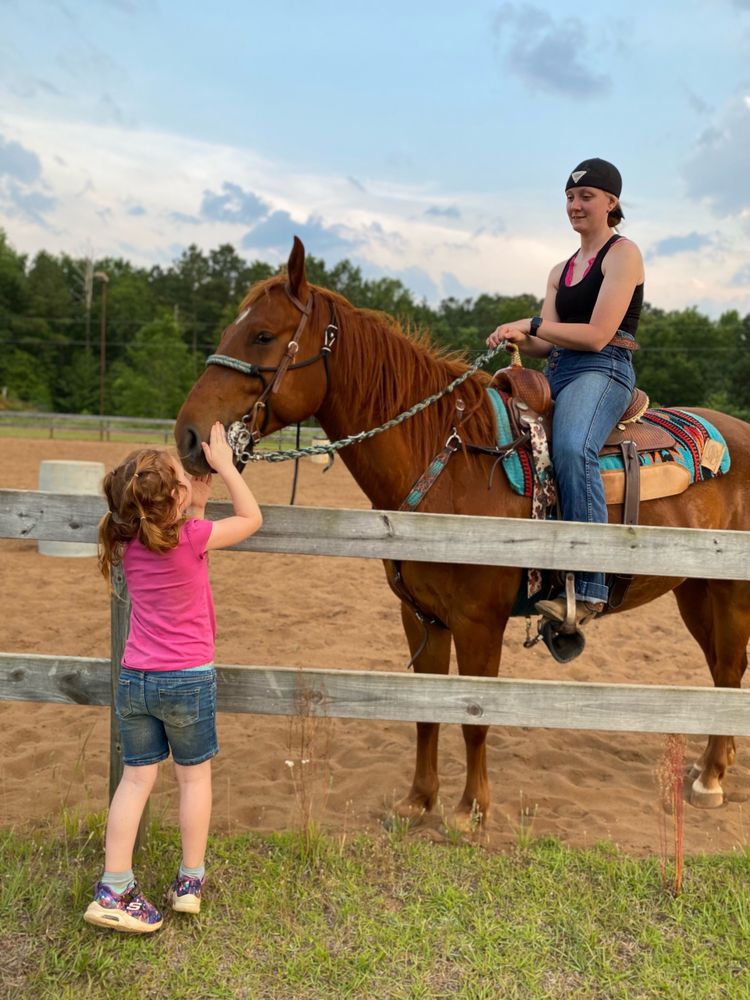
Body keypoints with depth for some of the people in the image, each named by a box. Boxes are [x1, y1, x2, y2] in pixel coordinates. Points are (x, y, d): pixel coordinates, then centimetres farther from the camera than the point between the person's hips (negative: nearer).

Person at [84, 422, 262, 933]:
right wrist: (223, 464, 1)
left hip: (133, 679, 5)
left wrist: (197, 503, 14)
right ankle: (190, 881, 24)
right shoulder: (191, 536, -18)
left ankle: (113, 890, 14)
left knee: (136, 778, 13)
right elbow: (252, 518, -3)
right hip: (188, 679, -4)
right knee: (195, 776, 14)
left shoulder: (128, 542, -1)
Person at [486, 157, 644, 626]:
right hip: (555, 375, 9)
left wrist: (532, 324, -12)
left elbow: (596, 336, -11)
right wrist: (518, 339, -7)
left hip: (603, 372, -9)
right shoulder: (561, 271, 23)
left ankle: (589, 588, -38)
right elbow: (549, 344, 13)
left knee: (572, 448, -37)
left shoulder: (623, 254, 1)